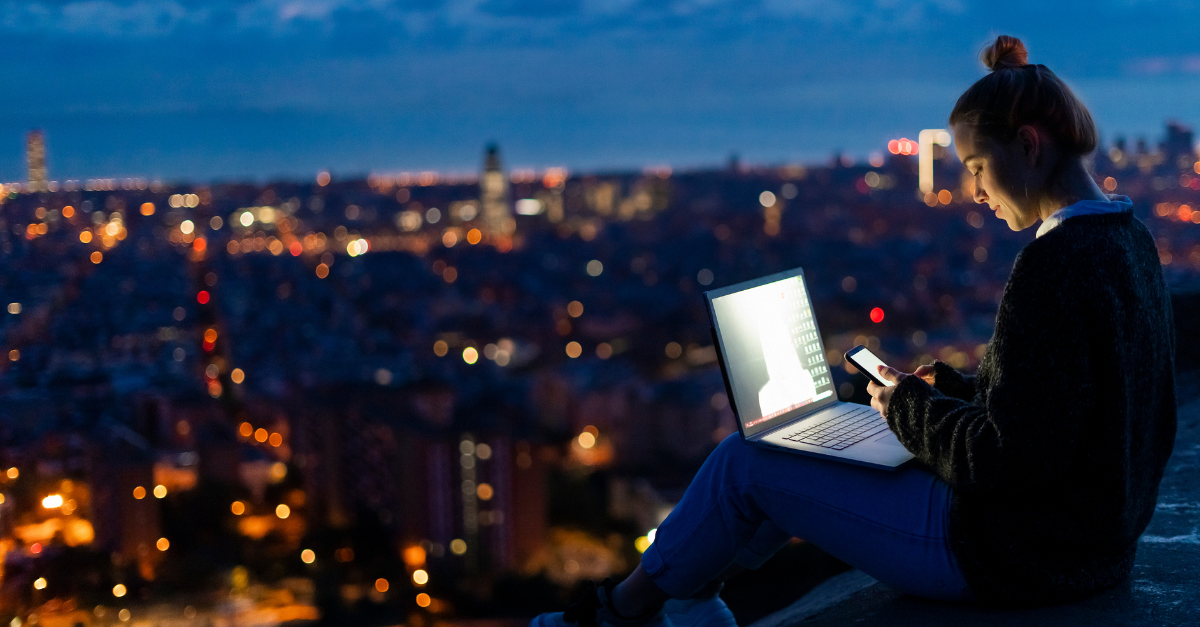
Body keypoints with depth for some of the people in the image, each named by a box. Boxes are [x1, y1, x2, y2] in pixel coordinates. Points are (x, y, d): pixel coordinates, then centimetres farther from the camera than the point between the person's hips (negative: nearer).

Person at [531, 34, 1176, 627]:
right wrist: (949, 387, 8)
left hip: (1013, 554, -10)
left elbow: (1004, 458, -26)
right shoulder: (1127, 240, 6)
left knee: (743, 460, 3)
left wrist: (910, 405, -10)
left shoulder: (1054, 266, -25)